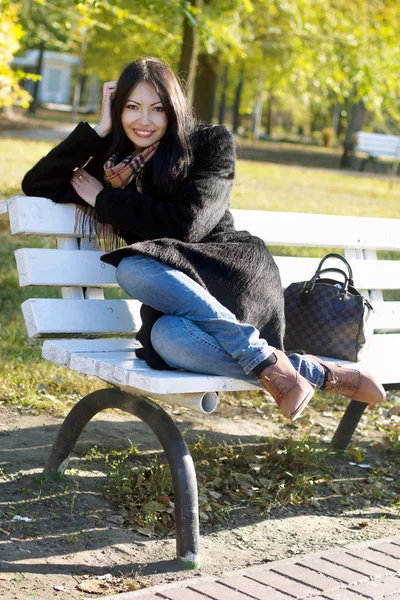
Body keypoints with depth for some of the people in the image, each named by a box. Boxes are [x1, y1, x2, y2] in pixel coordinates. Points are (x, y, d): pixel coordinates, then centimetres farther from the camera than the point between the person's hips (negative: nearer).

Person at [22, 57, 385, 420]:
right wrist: (99, 130, 7)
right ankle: (317, 375, -26)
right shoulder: (112, 163, 14)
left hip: (230, 274, -3)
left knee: (133, 267, -33)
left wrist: (104, 200, -1)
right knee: (168, 339, -37)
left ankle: (267, 362, -29)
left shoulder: (211, 142, 2)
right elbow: (37, 186, 11)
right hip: (179, 293, 3)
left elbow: (186, 226, -10)